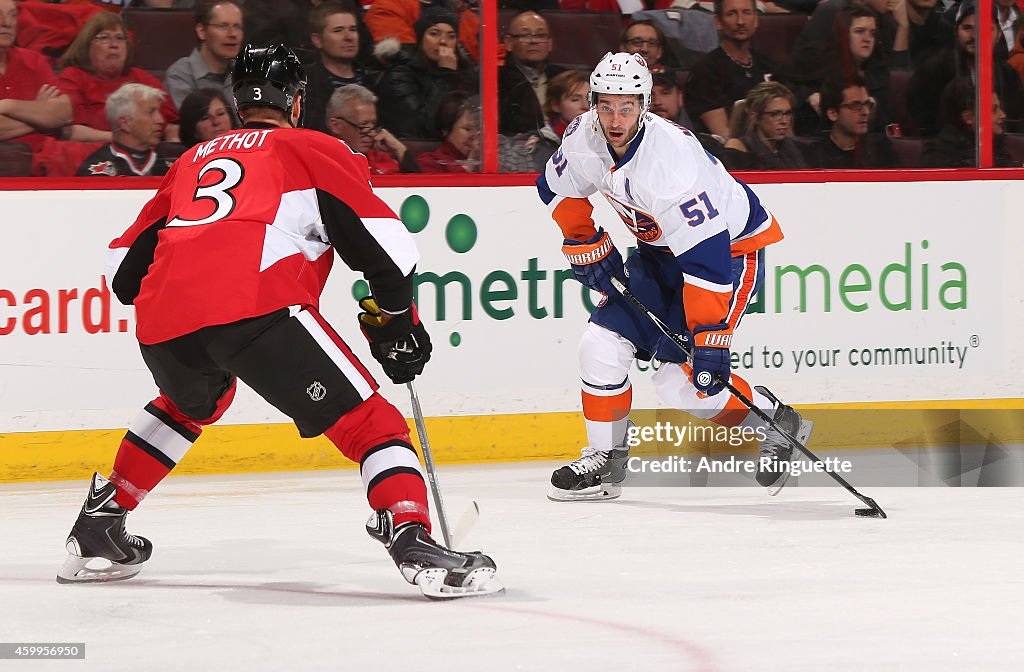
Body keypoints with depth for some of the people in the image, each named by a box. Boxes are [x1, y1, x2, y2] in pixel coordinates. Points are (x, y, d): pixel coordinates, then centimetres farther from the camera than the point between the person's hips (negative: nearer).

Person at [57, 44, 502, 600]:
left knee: (193, 401, 37)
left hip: (161, 323, 6)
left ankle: (97, 530, 39)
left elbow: (123, 267, 32)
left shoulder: (192, 160, 34)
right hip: (256, 304, -6)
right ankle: (413, 543, -23)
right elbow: (386, 247, 8)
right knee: (369, 421, 0)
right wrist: (394, 319, 22)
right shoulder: (315, 151, 20)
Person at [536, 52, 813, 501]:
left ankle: (777, 424, 7)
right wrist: (587, 248, 5)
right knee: (603, 344, -5)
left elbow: (707, 259, -37)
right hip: (660, 247, 7)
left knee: (682, 380, -15)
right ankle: (604, 461, 10)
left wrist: (711, 341, -38)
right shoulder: (583, 138, -14)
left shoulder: (670, 159, -36)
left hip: (731, 246, -7)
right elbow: (558, 190, 11)